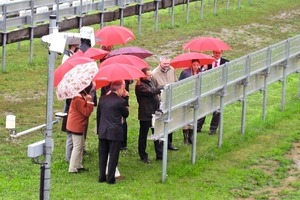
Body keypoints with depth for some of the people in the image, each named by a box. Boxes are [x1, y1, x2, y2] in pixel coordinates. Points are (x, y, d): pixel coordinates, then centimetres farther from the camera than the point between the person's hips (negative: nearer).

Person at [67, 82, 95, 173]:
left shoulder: (81, 98, 9)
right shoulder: (79, 100, -23)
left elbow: (85, 111, 11)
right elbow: (87, 112, -24)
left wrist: (88, 101, 0)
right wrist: (89, 101, -24)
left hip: (79, 126, 11)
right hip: (77, 127, -11)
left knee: (81, 146, 18)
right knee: (77, 147, -5)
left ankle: (78, 165, 27)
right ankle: (73, 168, 0)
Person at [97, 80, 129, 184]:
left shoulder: (102, 99, 4)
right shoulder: (121, 101, -11)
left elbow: (98, 115, 10)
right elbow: (126, 114, 3)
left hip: (102, 132, 5)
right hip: (115, 132, -5)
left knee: (102, 155, 12)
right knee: (113, 156, 2)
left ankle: (102, 177, 15)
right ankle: (110, 178, 3)